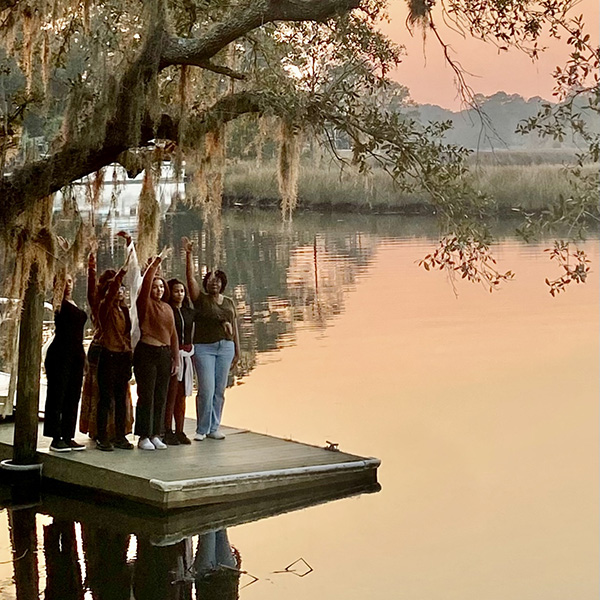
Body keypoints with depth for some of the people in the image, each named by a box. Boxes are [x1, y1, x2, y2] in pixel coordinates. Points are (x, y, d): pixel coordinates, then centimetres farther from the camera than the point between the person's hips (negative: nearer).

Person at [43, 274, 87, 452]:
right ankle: (56, 438, -2)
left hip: (76, 354, 8)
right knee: (57, 396, -4)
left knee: (73, 397, 9)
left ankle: (68, 437, 14)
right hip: (60, 354, -8)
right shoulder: (59, 302, -3)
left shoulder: (73, 304, 17)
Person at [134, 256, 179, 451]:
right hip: (146, 352, -6)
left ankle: (155, 435, 16)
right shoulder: (145, 304, -2)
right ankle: (144, 437, 1)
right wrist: (155, 263, -24)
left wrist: (176, 359, 12)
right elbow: (146, 283, -20)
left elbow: (173, 334, 16)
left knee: (161, 397, 8)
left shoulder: (167, 308, 15)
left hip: (165, 354, 6)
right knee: (146, 396, -5)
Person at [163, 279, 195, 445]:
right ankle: (167, 432, -1)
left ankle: (179, 431, 13)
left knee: (182, 395, 9)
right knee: (170, 394, -6)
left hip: (186, 355, 6)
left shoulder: (189, 312, 12)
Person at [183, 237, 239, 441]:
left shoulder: (229, 303, 13)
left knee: (220, 390, 6)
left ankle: (214, 428, 14)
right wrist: (189, 255, -17)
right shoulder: (201, 300, 2)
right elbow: (190, 277, -9)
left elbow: (234, 328, 15)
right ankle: (202, 430, 1)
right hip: (204, 348, -4)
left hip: (225, 347, 4)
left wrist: (237, 350, 13)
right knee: (206, 390, -10)